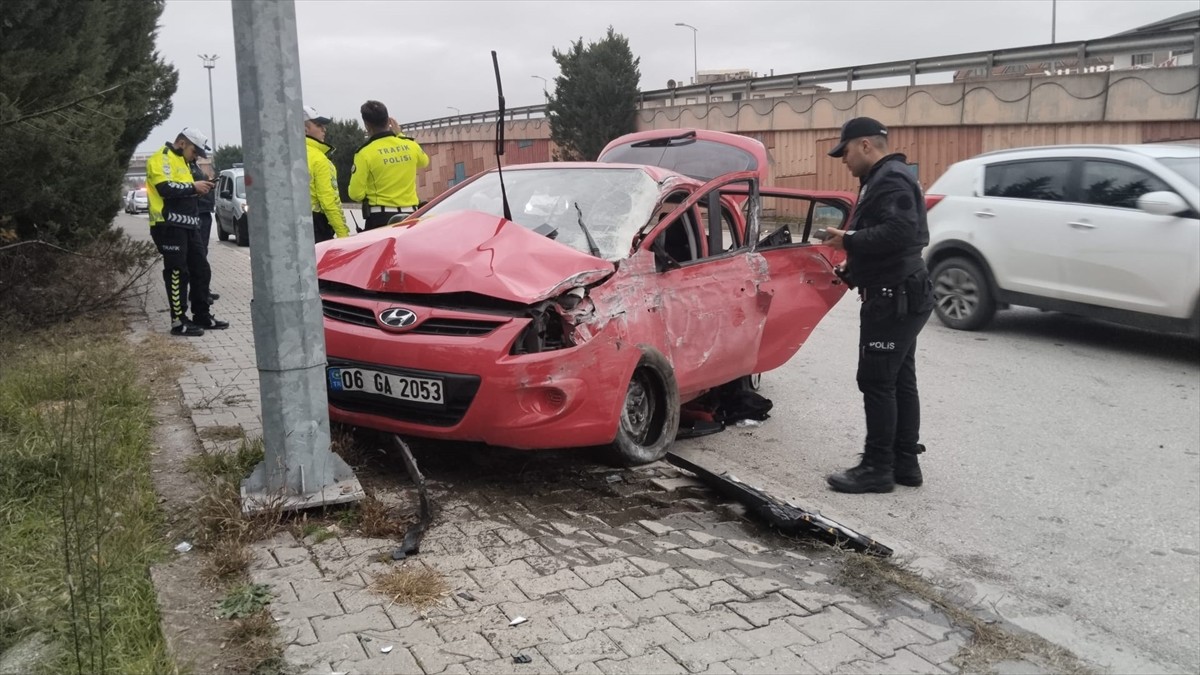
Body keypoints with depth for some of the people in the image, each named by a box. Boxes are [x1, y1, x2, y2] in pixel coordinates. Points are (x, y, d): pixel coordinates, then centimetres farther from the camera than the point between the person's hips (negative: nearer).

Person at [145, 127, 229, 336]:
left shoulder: (181, 161, 23)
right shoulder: (161, 159, -8)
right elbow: (166, 188, -22)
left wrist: (198, 190, 8)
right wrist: (193, 187, -13)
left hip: (188, 225, 10)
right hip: (170, 225, -10)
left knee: (200, 270, 11)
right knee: (177, 273, -7)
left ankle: (202, 315, 19)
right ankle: (179, 321, -3)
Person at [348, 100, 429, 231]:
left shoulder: (365, 153, -9)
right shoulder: (410, 145, 3)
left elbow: (356, 194, -10)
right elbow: (424, 161, 28)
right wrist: (399, 135, 30)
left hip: (380, 219, -4)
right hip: (409, 216, 4)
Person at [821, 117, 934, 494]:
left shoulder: (890, 180, -15)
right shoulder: (883, 179, 19)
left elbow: (898, 232, -29)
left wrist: (849, 240, -19)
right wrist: (852, 268, 13)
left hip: (894, 298, -11)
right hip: (899, 296, 11)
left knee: (877, 381, -7)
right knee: (900, 380, 12)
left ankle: (878, 468, -1)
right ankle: (905, 462, 19)